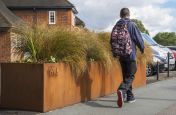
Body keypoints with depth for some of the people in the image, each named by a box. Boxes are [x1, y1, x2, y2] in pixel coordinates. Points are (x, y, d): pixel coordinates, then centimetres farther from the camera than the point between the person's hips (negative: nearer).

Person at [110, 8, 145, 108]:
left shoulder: (116, 26, 5)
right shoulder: (132, 25, -9)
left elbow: (112, 41, 8)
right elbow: (139, 39, -7)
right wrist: (142, 49, 11)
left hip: (121, 55, 5)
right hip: (131, 54, -5)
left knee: (126, 75, 16)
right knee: (130, 76, -5)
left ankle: (130, 96, 22)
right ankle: (122, 90, -30)